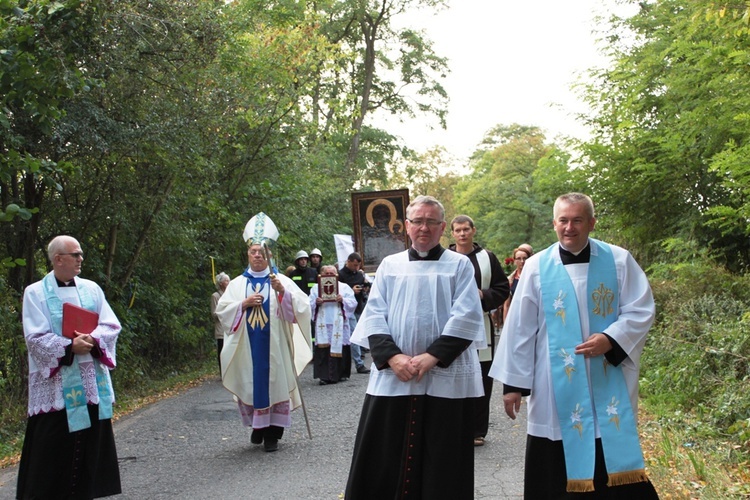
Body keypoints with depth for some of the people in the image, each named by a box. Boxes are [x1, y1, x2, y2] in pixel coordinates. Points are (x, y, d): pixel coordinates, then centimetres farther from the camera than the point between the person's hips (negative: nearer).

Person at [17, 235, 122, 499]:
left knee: (90, 442, 8)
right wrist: (69, 347, -23)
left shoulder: (91, 288, 9)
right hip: (56, 385, -4)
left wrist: (92, 340, -16)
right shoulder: (36, 292, -3)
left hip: (91, 383, 4)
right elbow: (36, 338, -10)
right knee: (53, 445, -3)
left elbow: (111, 326, 4)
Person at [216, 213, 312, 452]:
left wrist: (282, 292, -21)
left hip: (274, 346, -1)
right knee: (250, 385, 5)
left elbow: (301, 305, -5)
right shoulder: (237, 284, 9)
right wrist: (244, 304, -11)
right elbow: (222, 311, 3)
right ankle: (257, 426, 23)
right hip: (247, 347, 2)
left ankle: (272, 433, 5)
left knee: (275, 383, -2)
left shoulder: (281, 280, 4)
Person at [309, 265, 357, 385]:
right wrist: (316, 302, -13)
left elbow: (353, 303, 2)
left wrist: (343, 300, -15)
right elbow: (309, 305, 8)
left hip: (338, 324, 0)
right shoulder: (316, 288, 13)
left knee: (339, 347, 0)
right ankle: (325, 376, -8)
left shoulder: (344, 287, 11)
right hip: (323, 324, 0)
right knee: (324, 349, -7)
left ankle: (341, 374, 12)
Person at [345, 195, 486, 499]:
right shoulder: (390, 265, 12)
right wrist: (392, 356, -10)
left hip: (446, 378, -2)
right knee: (382, 463, 4)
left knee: (442, 466, 3)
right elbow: (374, 315, 5)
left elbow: (466, 317, -4)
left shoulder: (459, 265, 6)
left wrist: (433, 356, -14)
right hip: (392, 378, 2)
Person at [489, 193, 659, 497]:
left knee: (615, 471, 6)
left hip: (611, 385, 0)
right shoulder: (537, 267, 1)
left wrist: (610, 339, -17)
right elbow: (520, 328, 2)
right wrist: (513, 382, 0)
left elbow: (641, 311, 0)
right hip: (557, 388, 0)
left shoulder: (619, 261, 1)